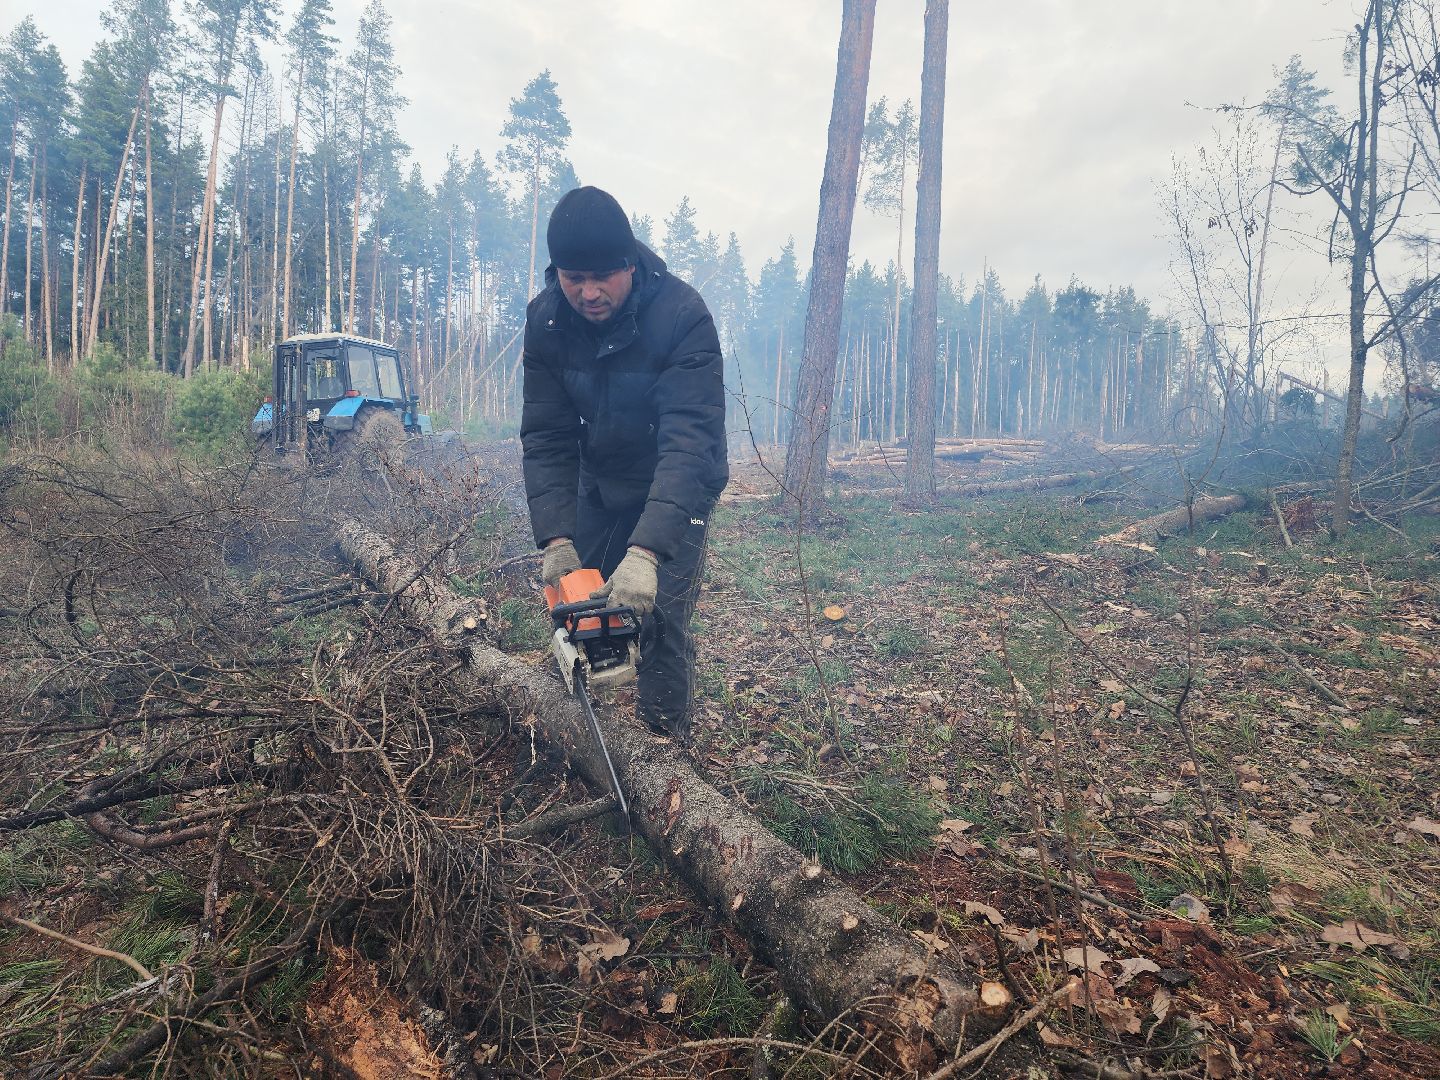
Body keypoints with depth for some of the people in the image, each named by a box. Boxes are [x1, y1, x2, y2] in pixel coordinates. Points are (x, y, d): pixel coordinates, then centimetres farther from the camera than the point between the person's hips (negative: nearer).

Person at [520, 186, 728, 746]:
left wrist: (646, 552, -48)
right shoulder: (544, 320, -14)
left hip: (675, 488, -4)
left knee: (658, 618, -13)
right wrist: (556, 540, -27)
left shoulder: (682, 315, -29)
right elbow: (546, 437, -15)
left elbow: (688, 442, -38)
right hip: (598, 481, 5)